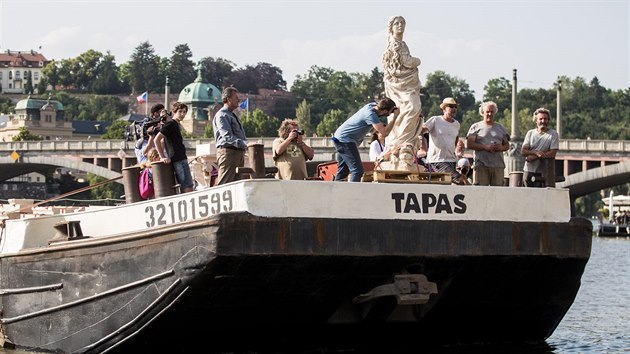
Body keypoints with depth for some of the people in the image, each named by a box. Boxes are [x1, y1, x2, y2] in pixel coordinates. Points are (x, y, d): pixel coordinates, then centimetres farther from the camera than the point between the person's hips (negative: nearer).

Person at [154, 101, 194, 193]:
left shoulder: (177, 124, 18)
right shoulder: (171, 124, -9)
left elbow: (162, 141, 28)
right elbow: (156, 139, -16)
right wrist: (162, 157, -17)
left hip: (182, 159, 10)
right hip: (178, 160, -10)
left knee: (184, 188, 9)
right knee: (188, 187, -14)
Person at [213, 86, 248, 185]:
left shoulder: (232, 116, 23)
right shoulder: (221, 116, -7)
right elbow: (227, 136, -20)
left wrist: (245, 144, 12)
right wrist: (244, 144, -31)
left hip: (239, 152, 10)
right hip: (228, 152, -10)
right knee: (224, 184, -13)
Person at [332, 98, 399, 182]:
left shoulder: (373, 105, 1)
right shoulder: (370, 114, -24)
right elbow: (385, 132, -29)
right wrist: (394, 117, -21)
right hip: (345, 140, -10)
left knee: (342, 171, 15)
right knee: (357, 170, -15)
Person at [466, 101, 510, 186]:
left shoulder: (500, 128, 21)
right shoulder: (476, 127, 10)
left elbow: (507, 145, 20)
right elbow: (469, 144, -1)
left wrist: (501, 148, -4)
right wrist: (485, 147, -13)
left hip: (498, 165, 3)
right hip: (481, 165, -3)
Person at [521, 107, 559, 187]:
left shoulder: (553, 134, 1)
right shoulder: (530, 133, 12)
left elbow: (552, 154, -10)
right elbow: (523, 151, 4)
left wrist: (533, 156, -12)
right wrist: (536, 152, -15)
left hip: (542, 173, -3)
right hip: (528, 171, 3)